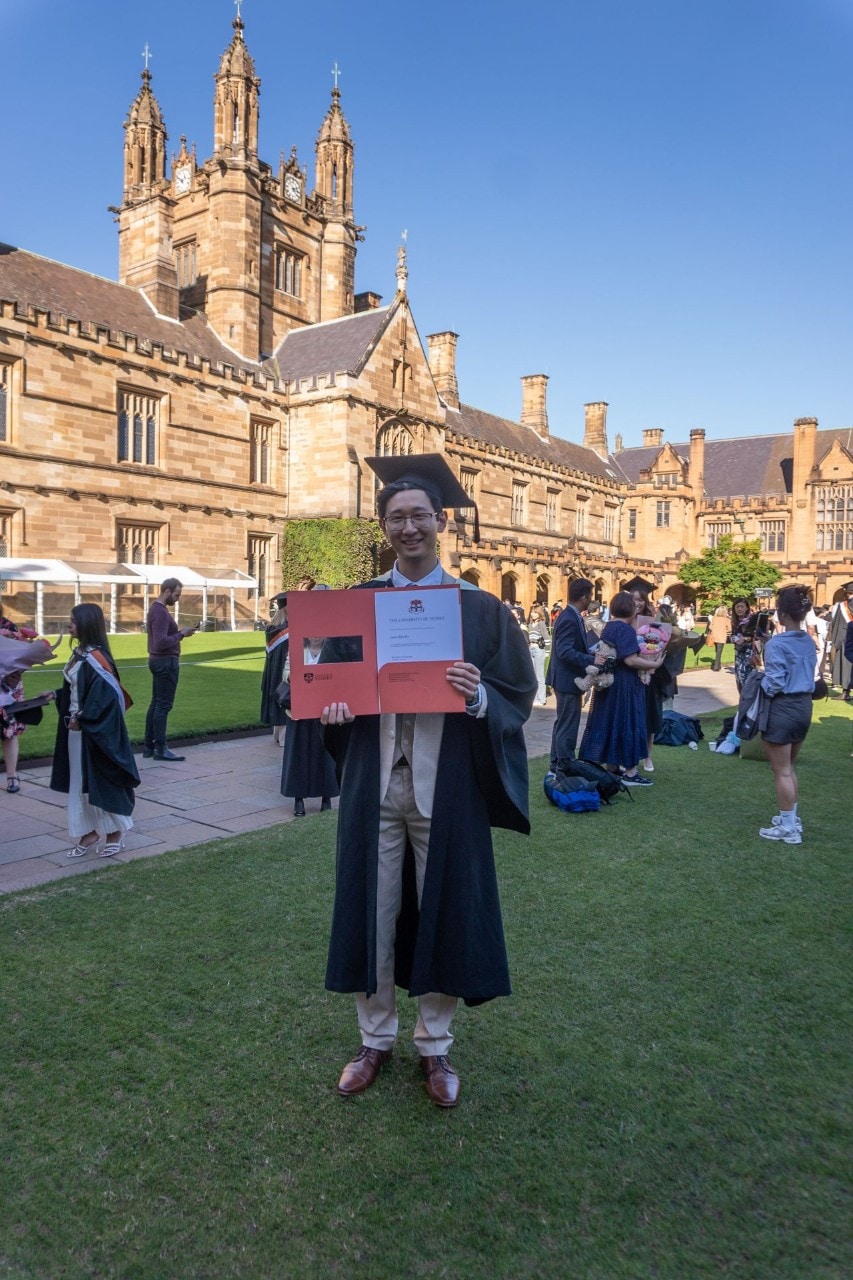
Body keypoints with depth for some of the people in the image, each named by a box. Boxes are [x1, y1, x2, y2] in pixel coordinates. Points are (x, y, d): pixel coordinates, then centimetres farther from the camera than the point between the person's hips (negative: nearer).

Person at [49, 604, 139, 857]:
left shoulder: (95, 658, -19)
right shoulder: (79, 653, 8)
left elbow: (109, 695, -25)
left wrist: (83, 719, -19)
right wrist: (55, 695, 3)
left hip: (94, 731, -9)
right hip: (77, 727, 9)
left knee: (100, 781, 3)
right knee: (80, 783, 13)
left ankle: (115, 832, 18)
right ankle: (90, 832, 24)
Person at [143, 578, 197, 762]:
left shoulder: (156, 609, 14)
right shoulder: (160, 612, -18)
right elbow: (161, 642, -25)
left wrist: (179, 631, 6)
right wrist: (181, 635, -16)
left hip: (159, 661, 11)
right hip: (166, 662, -11)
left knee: (156, 703, 12)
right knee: (163, 705, -6)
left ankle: (149, 746, 17)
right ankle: (160, 749, -3)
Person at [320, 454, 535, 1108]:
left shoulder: (480, 607, 0)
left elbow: (518, 697, 0)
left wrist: (478, 696, -21)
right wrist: (331, 706, -12)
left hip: (445, 782, -1)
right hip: (374, 780, 2)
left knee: (445, 908, 10)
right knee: (372, 909, 11)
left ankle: (435, 1045, 33)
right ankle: (376, 1039, 34)